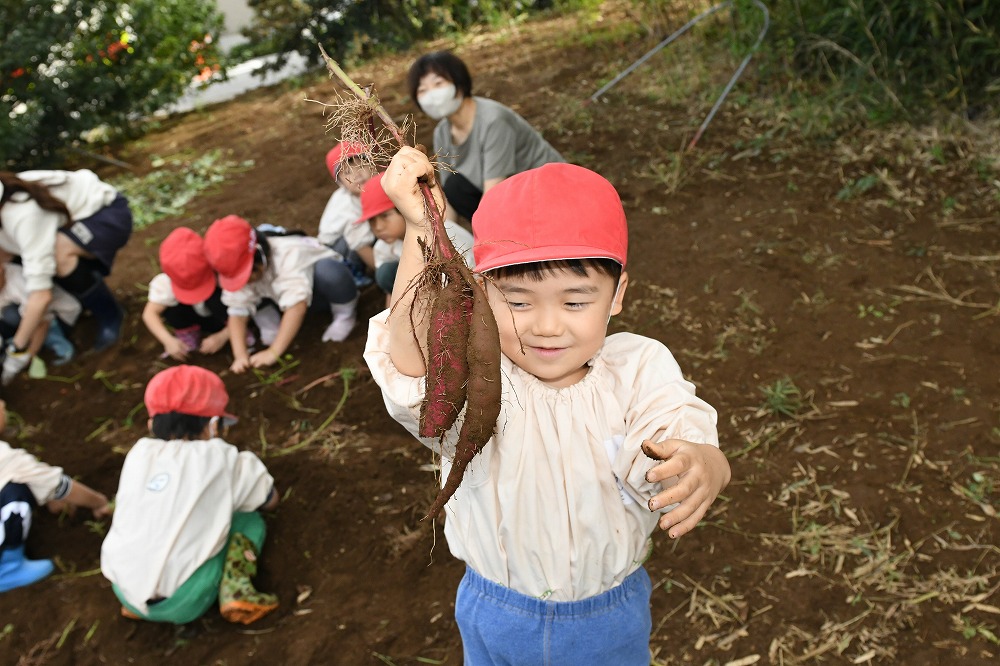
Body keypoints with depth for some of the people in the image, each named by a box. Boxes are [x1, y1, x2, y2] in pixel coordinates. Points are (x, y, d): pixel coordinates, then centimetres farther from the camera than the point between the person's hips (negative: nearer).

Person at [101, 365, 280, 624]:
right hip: (181, 603, -4)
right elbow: (270, 501, 17)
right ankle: (236, 591, -7)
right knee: (250, 521, 13)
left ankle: (138, 602, 16)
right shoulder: (222, 458, 1)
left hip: (124, 593, 5)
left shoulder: (138, 454, 10)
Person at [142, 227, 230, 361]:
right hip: (200, 317, 3)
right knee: (168, 308, -28)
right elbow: (150, 313, -24)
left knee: (216, 300, -37)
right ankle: (188, 334, -1)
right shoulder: (167, 282, -26)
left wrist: (222, 336, -37)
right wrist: (168, 340, -36)